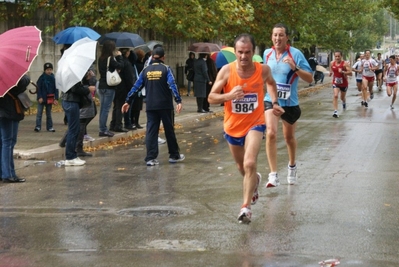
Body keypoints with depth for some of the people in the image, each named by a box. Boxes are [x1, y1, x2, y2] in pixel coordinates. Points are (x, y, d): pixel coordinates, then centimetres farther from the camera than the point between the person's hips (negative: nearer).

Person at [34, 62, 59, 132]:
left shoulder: (53, 78, 0)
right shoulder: (42, 77, -6)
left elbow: (56, 89, 2)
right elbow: (38, 88, -5)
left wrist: (56, 98, -4)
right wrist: (40, 97, -13)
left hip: (50, 99, 2)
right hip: (42, 98, -2)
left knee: (49, 113, 11)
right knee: (39, 113, -4)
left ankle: (49, 127, 16)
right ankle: (38, 126, -3)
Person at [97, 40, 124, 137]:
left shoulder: (101, 59, 8)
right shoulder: (110, 59, -15)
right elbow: (121, 66, -14)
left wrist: (116, 57, 7)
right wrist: (119, 56, 1)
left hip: (101, 86, 8)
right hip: (109, 86, -8)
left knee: (103, 108, 11)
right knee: (106, 109, -4)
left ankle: (102, 129, 16)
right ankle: (103, 130, -4)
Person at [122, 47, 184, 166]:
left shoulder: (146, 70, 6)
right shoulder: (166, 69, -3)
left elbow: (136, 87, 7)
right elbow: (172, 85, -15)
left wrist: (128, 101, 13)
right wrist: (178, 100, -21)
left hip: (150, 106, 2)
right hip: (165, 105, -2)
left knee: (151, 131, 2)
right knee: (169, 130, 9)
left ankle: (151, 158, -5)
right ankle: (174, 155, 19)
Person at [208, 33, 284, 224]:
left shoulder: (263, 70, -12)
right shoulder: (226, 71, -16)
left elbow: (271, 83, 14)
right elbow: (211, 98, -13)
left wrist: (274, 102, 2)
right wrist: (229, 95, -31)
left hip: (254, 124, -2)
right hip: (233, 126, 2)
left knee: (250, 164, -23)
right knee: (241, 167, 20)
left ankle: (246, 207, -17)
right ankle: (255, 180, 55)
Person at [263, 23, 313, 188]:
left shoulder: (295, 54, -11)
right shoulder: (267, 53, 0)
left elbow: (309, 78, -14)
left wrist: (295, 67, -27)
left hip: (290, 103, -1)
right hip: (270, 100, 1)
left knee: (289, 137, 17)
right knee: (271, 133, -20)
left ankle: (292, 165, 46)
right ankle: (273, 175, -20)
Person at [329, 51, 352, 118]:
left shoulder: (345, 64, -18)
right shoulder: (332, 63, -4)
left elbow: (350, 73, -24)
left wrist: (342, 72, -36)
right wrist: (331, 72, 1)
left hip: (344, 83, -1)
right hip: (335, 82, 1)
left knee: (342, 97, 18)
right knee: (335, 95, -21)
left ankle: (344, 102, 56)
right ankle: (335, 111, -24)